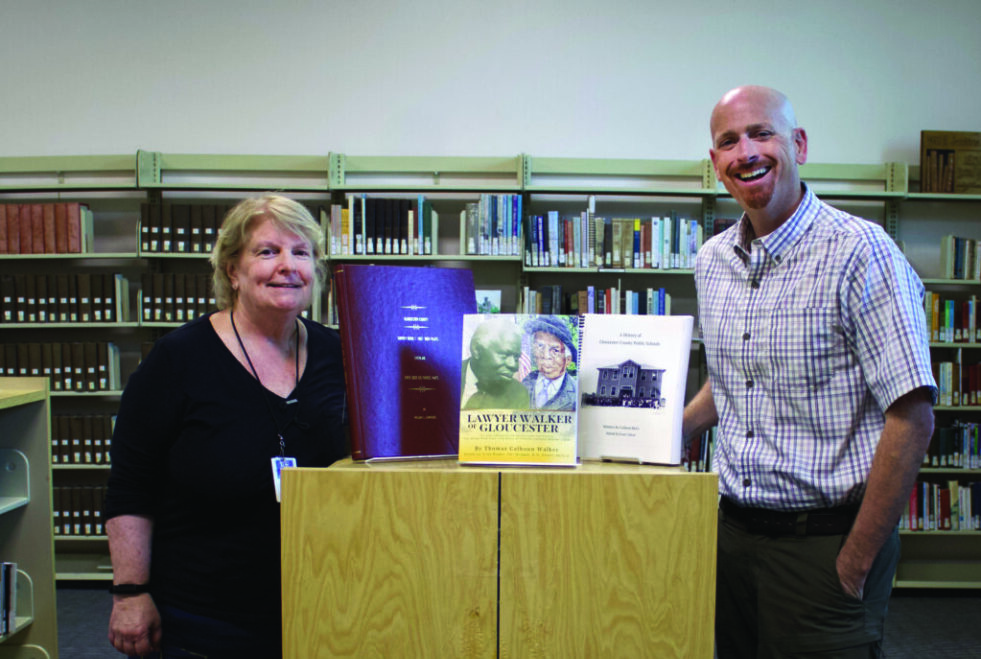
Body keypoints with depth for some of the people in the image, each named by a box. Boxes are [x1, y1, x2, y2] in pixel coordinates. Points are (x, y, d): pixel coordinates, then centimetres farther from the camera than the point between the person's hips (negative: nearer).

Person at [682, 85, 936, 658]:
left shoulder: (860, 251, -14)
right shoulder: (712, 261, 6)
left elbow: (912, 418, -17)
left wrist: (854, 564, -15)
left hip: (826, 539, -6)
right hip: (732, 528, 6)